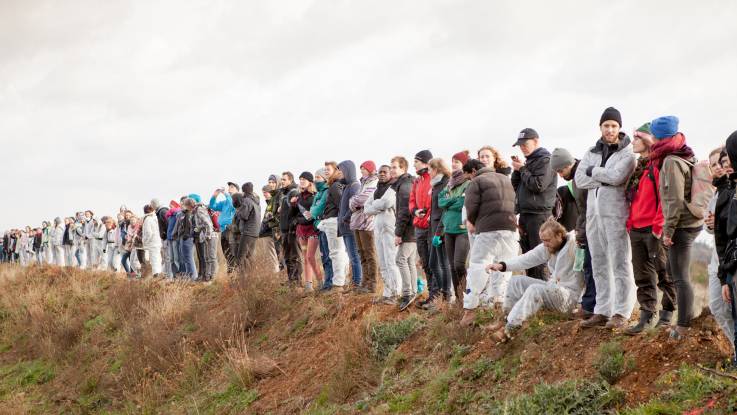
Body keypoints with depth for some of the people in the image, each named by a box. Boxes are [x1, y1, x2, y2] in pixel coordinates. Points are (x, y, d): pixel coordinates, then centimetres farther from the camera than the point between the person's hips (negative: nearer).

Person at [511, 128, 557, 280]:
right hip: (525, 213, 9)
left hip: (539, 214, -9)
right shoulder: (528, 161, 20)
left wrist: (522, 169, -8)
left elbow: (538, 185, -18)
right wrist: (517, 170, 4)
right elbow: (515, 186, 19)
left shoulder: (545, 160, -7)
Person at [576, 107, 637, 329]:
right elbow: (579, 179, 3)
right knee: (599, 265, 10)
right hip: (594, 212, 6)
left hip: (616, 214, -6)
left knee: (620, 263, -5)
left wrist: (593, 171, -3)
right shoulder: (593, 152, 15)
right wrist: (605, 177, -9)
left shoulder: (628, 152, -1)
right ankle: (602, 311, 17)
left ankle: (621, 313, -3)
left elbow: (617, 176, -18)